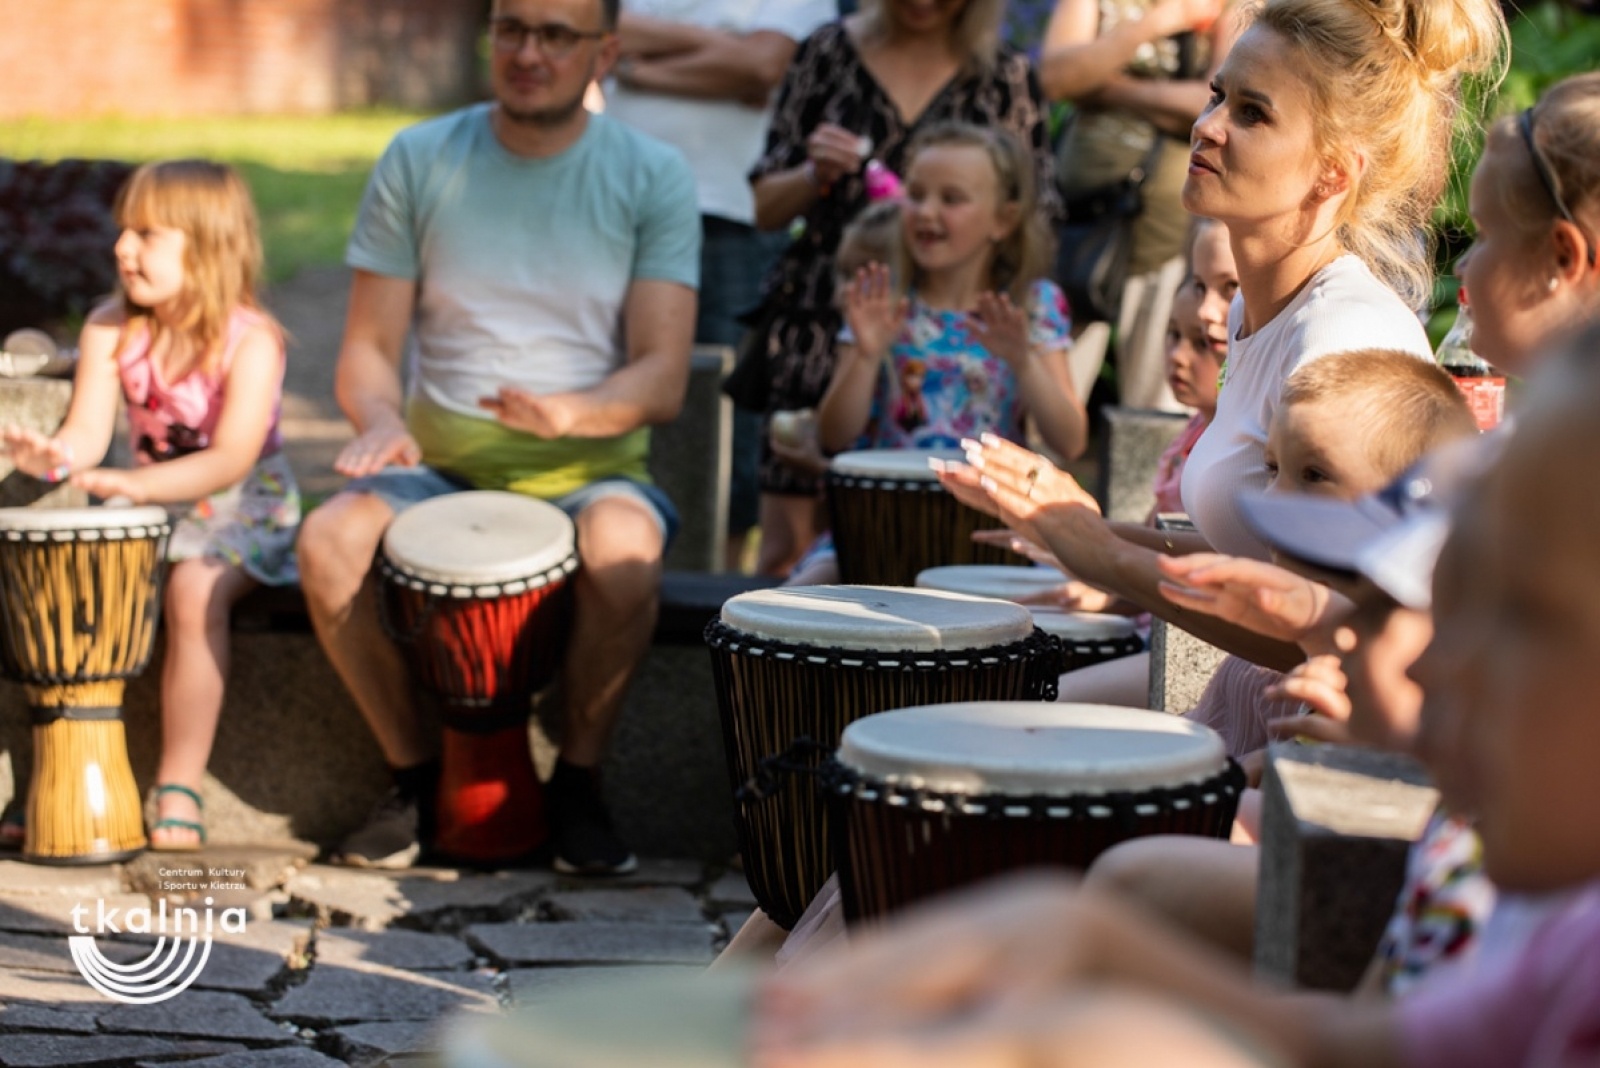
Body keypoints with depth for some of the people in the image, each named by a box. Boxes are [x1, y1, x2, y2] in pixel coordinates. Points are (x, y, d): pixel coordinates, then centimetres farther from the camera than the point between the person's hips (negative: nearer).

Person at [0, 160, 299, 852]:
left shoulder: (249, 340, -18)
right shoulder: (110, 331, -3)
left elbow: (231, 461, -27)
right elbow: (88, 434, -12)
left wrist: (132, 485, -40)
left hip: (243, 508, -5)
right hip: (148, 500, 5)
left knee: (194, 592, -33)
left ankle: (180, 789, -25)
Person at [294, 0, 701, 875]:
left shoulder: (652, 178, -1)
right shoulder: (419, 162, 4)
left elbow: (663, 380, -8)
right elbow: (367, 351, 5)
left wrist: (569, 412, -28)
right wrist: (382, 421, -18)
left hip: (589, 471, -2)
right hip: (443, 468, 2)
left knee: (624, 547, -36)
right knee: (329, 540, -28)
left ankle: (577, 781, -11)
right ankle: (414, 773, -5)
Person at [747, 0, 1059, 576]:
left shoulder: (1007, 77, 7)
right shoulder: (829, 54, 8)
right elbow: (766, 209, 10)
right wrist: (814, 176, -10)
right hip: (821, 318, 0)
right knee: (788, 548, -2)